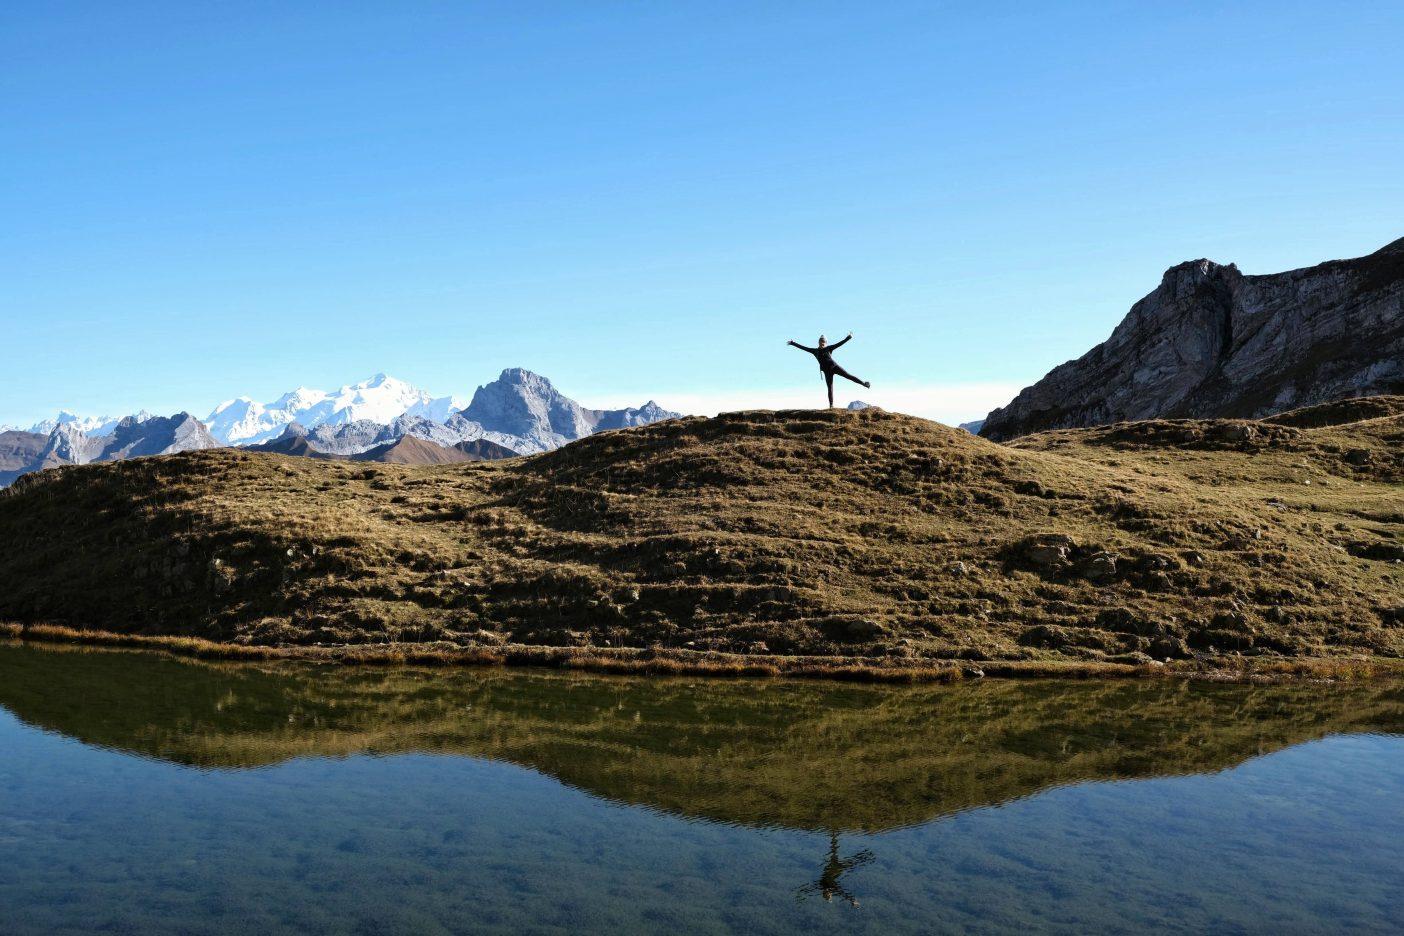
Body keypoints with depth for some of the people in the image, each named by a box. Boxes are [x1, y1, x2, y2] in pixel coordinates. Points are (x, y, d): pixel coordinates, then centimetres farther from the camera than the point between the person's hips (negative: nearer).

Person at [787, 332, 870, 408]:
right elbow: (803, 348, 13)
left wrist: (848, 338, -6)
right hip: (827, 371, 1)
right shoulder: (815, 351, 11)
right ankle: (831, 405, -6)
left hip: (834, 366, -1)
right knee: (830, 388, -3)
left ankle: (864, 383, -3)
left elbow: (840, 344, 3)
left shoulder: (829, 348, 7)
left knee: (848, 375, -8)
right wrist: (792, 343, 13)